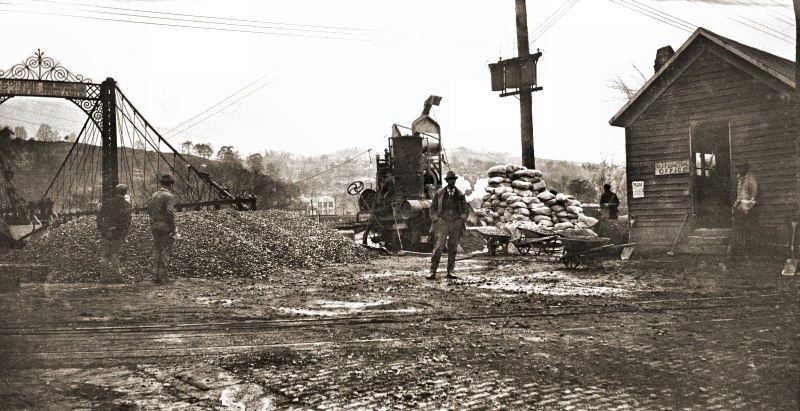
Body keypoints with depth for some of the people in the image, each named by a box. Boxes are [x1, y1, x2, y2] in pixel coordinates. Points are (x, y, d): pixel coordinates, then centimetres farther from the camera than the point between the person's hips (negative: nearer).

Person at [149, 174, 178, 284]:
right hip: (166, 226, -6)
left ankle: (155, 276, 6)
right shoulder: (169, 196, -11)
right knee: (166, 252, -1)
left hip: (155, 225, 6)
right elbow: (170, 213, -20)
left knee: (156, 251, 9)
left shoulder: (154, 195, 11)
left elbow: (151, 212, 13)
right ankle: (162, 276, -2)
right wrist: (174, 228, -15)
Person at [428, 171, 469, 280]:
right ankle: (433, 272, -9)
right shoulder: (439, 193, 4)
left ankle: (450, 271, 12)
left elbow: (466, 209, 15)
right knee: (438, 248, -11)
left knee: (453, 249, 4)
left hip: (456, 224, 2)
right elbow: (432, 208, 9)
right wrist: (435, 220, -1)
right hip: (442, 223, -2)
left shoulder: (460, 195, 7)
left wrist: (462, 220, 1)